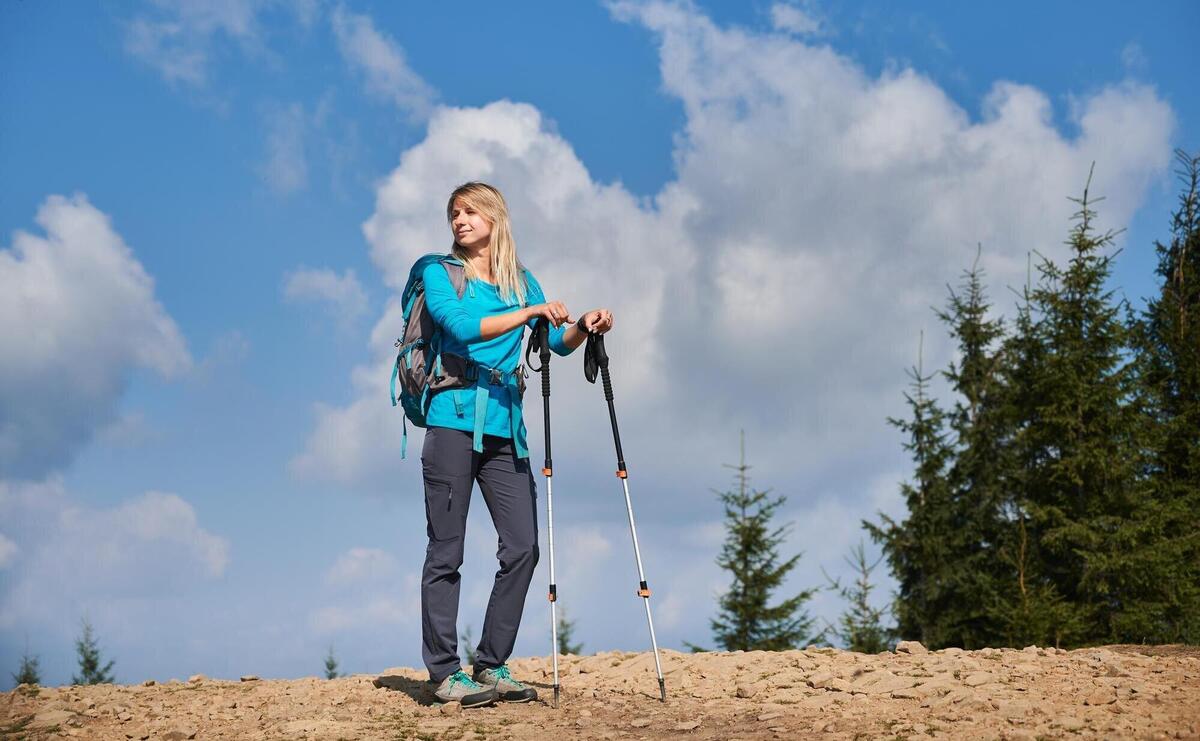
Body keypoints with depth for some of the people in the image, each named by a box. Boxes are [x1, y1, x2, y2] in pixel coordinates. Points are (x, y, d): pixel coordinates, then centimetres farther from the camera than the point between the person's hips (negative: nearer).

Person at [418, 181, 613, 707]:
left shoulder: (521, 282, 17)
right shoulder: (439, 272, 3)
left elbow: (559, 342, 10)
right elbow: (460, 327, -14)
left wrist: (583, 327, -10)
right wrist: (526, 314, -22)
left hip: (504, 427, 5)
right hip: (453, 420, -4)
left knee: (522, 548, -2)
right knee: (445, 553, -3)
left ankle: (491, 666, 8)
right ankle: (445, 674, 2)